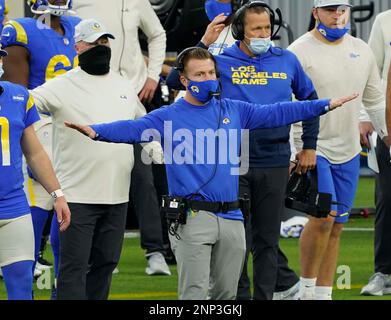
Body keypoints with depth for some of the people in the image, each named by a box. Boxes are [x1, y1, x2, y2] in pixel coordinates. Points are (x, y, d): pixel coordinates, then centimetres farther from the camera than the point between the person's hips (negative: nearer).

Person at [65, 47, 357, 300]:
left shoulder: (234, 111, 13)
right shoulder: (168, 117, 0)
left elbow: (276, 113, 16)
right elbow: (133, 129, -15)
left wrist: (326, 105, 14)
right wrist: (96, 131, -33)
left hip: (231, 217, 5)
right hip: (192, 217, -5)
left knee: (226, 293, 11)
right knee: (195, 294, -10)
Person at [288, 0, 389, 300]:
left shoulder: (361, 50, 9)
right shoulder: (300, 52, -9)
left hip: (348, 152, 6)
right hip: (312, 148, -6)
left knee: (337, 226, 6)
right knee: (324, 215, -18)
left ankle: (323, 294, 13)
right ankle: (306, 288, -4)